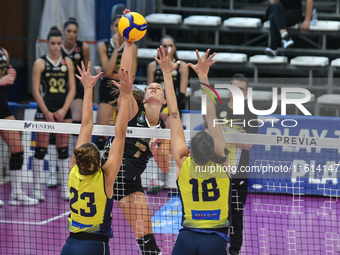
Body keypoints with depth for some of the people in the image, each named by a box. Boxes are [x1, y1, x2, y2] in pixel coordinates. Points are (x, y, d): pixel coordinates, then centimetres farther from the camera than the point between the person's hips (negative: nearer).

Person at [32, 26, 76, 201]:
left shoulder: (67, 62, 7)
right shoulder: (40, 63, -1)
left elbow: (72, 89, 5)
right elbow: (35, 90, -3)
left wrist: (64, 109, -7)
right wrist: (46, 112, -10)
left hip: (63, 112, 3)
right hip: (44, 111, -3)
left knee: (63, 150, 6)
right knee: (41, 150, -3)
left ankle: (66, 188, 10)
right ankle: (37, 189, 1)